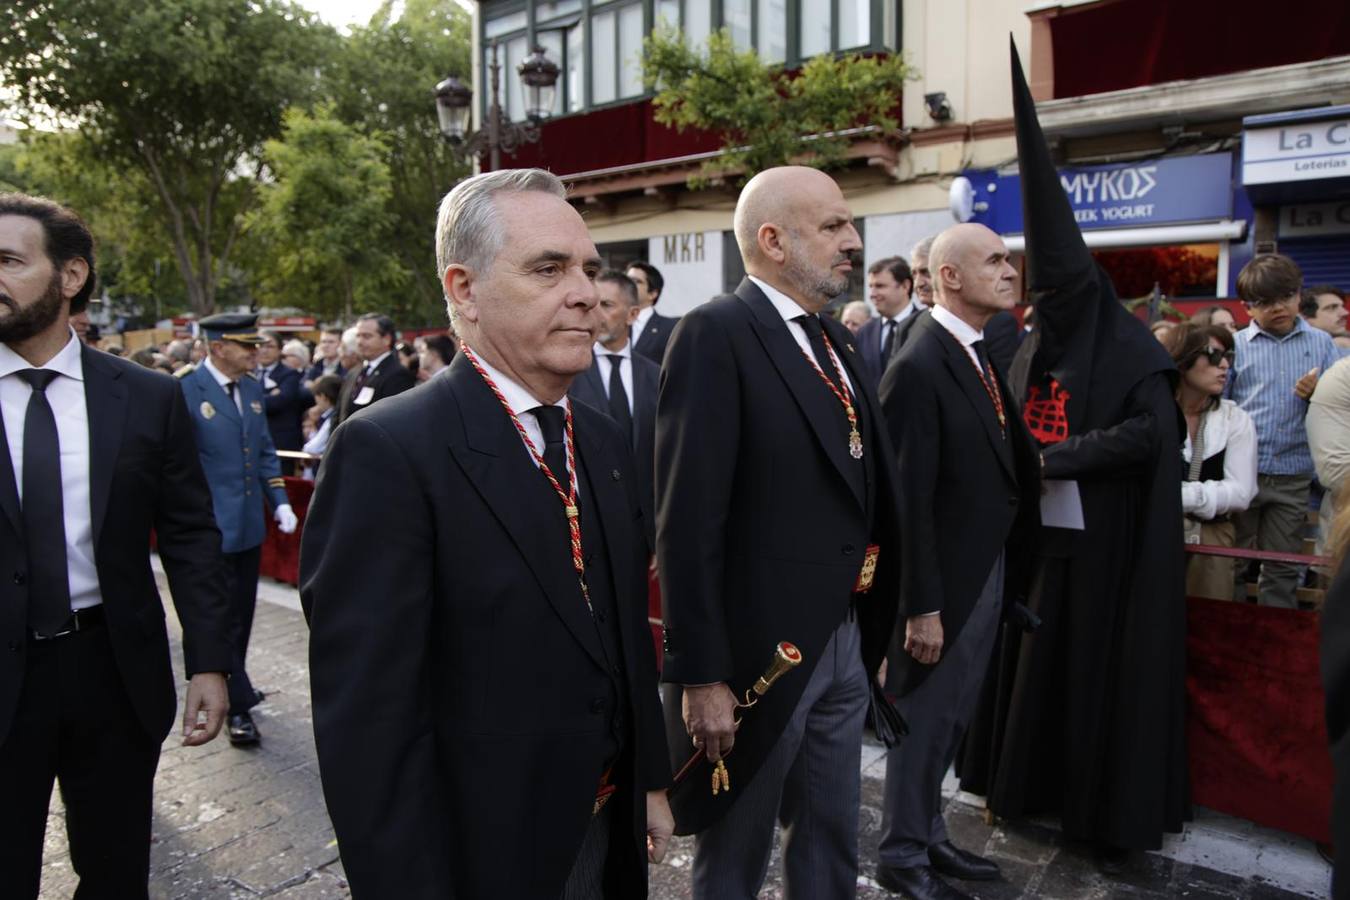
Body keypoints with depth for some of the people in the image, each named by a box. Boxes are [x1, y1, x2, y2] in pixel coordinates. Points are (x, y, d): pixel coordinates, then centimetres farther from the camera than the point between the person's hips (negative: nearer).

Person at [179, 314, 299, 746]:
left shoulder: (253, 389, 8)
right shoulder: (185, 391, -13)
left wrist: (280, 500, 6)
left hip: (249, 524, 7)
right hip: (210, 528, -7)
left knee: (242, 613, 18)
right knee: (221, 618, 3)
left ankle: (231, 686, 35)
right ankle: (237, 703, 14)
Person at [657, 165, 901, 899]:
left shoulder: (837, 340, 11)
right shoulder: (715, 335, -15)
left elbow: (862, 489, 13)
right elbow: (687, 522, -21)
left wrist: (874, 630, 11)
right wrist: (701, 676, -21)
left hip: (846, 643, 8)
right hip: (758, 652, -7)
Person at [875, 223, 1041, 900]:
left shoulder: (984, 355, 7)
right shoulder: (919, 368, -20)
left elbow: (1005, 469, 9)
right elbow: (908, 500, -21)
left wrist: (1010, 576, 4)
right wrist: (921, 607, -19)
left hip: (989, 571, 8)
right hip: (943, 580, -8)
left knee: (952, 717, 21)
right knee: (925, 719, 8)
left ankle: (929, 835, 39)